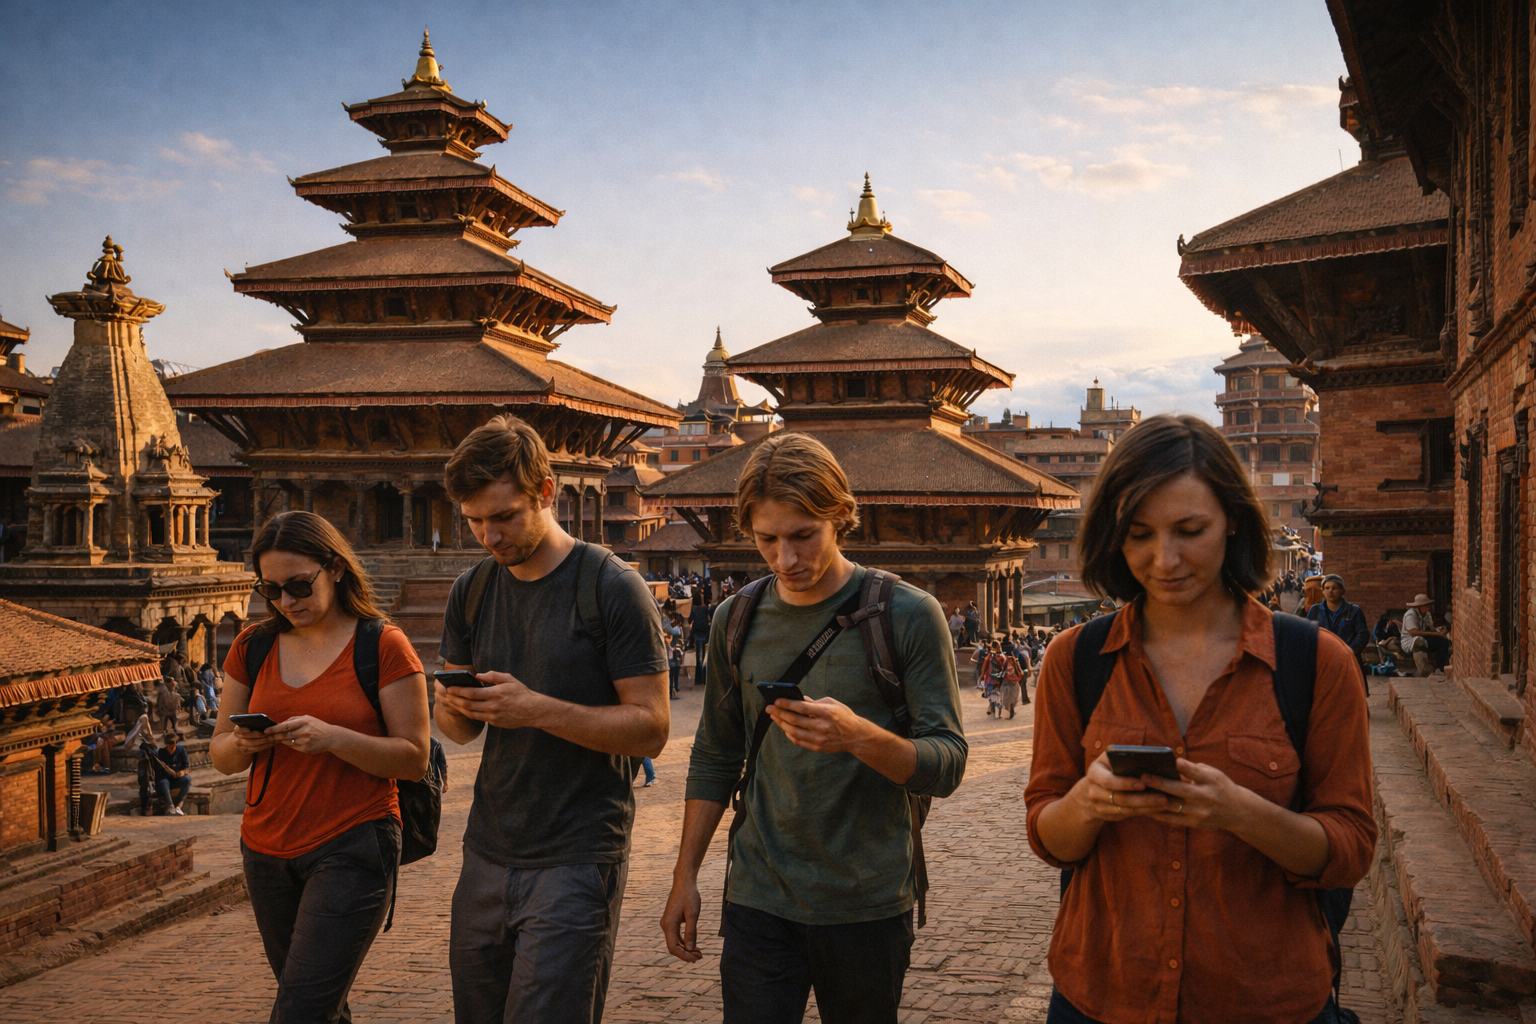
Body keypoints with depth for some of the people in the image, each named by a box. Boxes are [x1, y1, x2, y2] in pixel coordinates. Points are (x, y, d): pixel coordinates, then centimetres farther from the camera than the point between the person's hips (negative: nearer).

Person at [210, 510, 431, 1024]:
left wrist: (332, 738, -23)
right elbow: (219, 754, 10)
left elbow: (415, 758, -10)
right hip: (267, 851, 6)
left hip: (353, 849, -5)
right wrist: (242, 745, -13)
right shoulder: (253, 647, 7)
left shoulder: (383, 646, -8)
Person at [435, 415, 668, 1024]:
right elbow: (460, 730, 15)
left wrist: (539, 710, -22)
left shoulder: (612, 588, -9)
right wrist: (454, 707, -9)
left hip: (578, 857, -6)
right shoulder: (470, 593, 9)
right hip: (487, 853, 6)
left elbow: (651, 729, -11)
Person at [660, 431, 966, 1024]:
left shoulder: (908, 615, -9)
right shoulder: (736, 620, 3)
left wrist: (860, 736, -29)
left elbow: (947, 764, -11)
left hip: (870, 905, -2)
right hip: (759, 901, 2)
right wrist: (684, 876, 9)